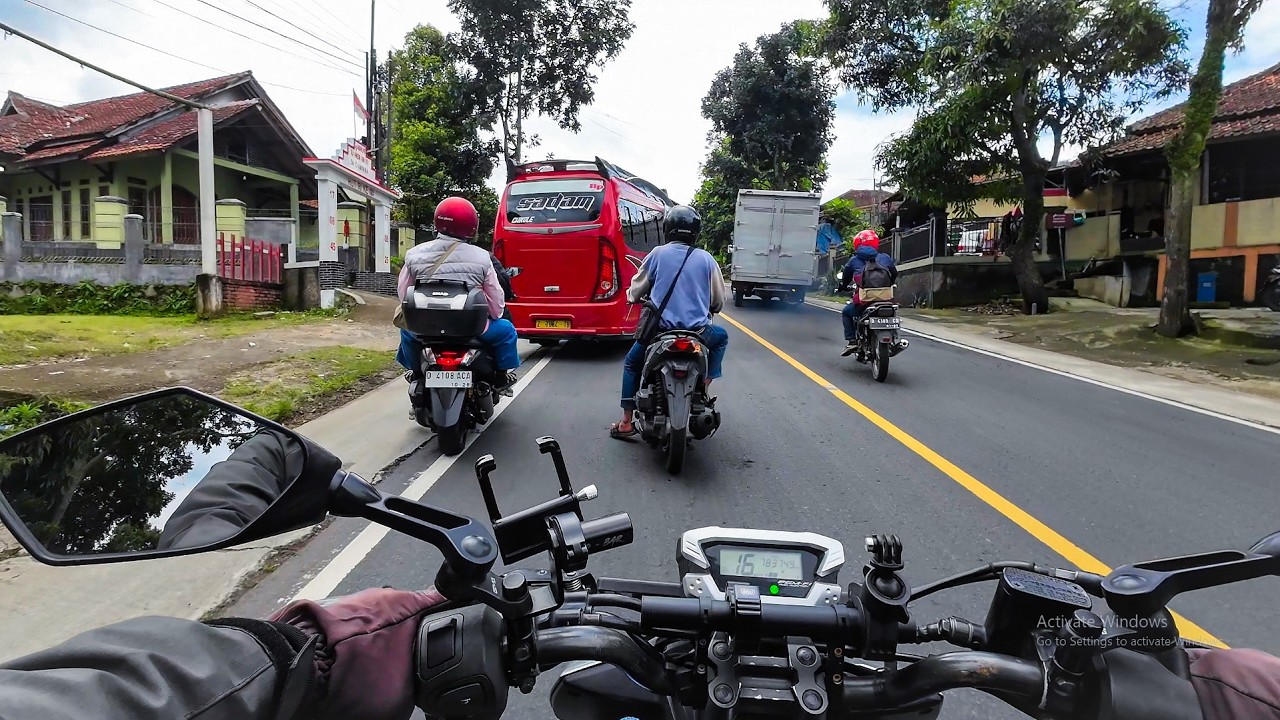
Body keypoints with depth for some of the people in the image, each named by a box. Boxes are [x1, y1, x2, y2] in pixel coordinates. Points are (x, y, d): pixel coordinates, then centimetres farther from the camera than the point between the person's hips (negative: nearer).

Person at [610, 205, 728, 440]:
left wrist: (632, 297, 32)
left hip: (660, 328, 0)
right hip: (697, 330, 0)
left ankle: (627, 422, 16)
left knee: (632, 363, 24)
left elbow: (635, 291, 8)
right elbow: (719, 300, 8)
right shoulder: (706, 258, 2)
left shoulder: (658, 254, 1)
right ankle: (706, 383, 19)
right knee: (721, 337, 33)